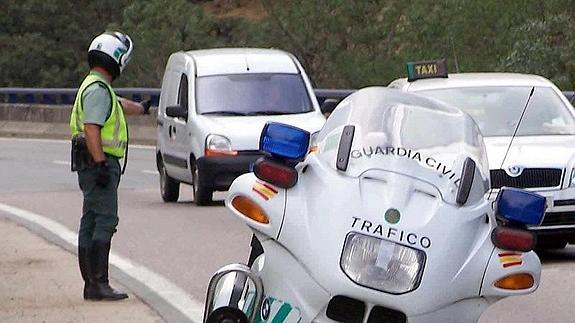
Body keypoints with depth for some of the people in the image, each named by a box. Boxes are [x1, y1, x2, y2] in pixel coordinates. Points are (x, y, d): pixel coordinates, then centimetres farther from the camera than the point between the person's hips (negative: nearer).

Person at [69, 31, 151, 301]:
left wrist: (141, 108, 61)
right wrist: (101, 163, -27)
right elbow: (91, 128, -23)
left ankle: (91, 284, 13)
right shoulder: (98, 89, -13)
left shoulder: (100, 88, 21)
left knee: (91, 223, 10)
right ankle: (98, 283, -18)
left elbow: (120, 105, 42)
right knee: (105, 221, -14)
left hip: (98, 165, 11)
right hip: (100, 162, -11)